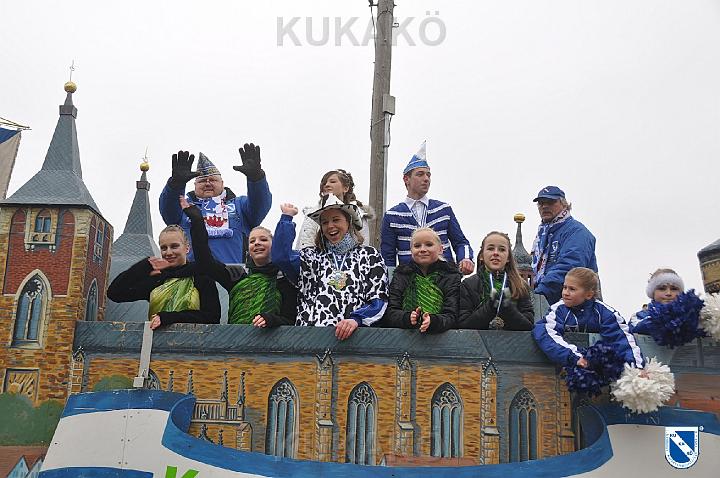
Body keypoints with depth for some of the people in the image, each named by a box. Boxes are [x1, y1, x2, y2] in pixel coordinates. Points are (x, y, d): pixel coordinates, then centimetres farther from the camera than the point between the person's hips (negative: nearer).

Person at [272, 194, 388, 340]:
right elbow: (281, 257, 2)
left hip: (349, 335, -1)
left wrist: (355, 320, -11)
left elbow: (378, 300, 7)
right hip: (309, 334, 1)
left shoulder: (369, 255, 16)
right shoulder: (311, 256, 21)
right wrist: (287, 217, 12)